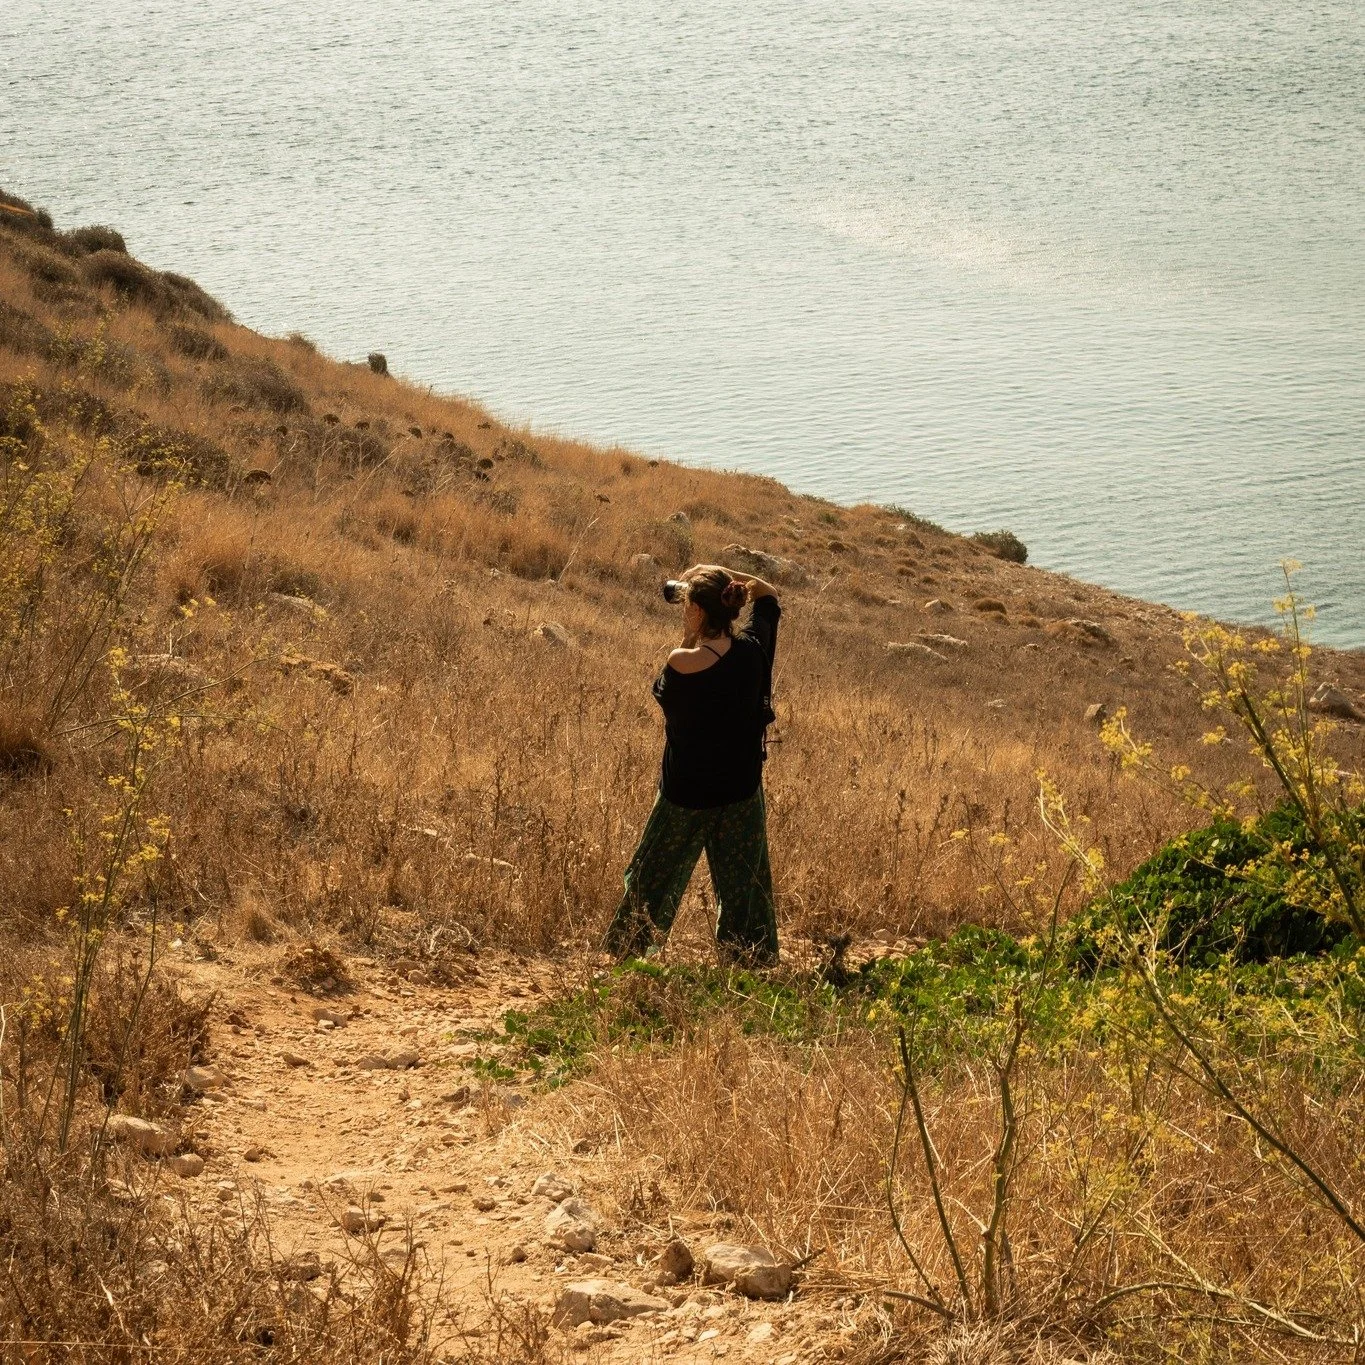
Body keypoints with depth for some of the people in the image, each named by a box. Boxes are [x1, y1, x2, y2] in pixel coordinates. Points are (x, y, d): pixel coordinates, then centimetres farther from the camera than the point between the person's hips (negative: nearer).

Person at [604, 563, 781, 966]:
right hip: (742, 795, 3)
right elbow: (768, 596, 9)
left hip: (685, 795, -3)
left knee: (651, 881, 14)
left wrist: (689, 637, 0)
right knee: (743, 888, 13)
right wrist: (724, 575, -1)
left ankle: (623, 960, 23)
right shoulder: (752, 650, -10)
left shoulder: (681, 664, -23)